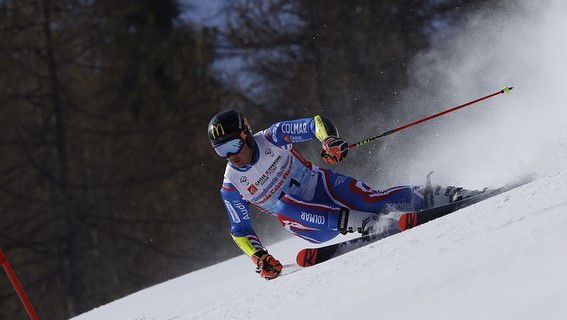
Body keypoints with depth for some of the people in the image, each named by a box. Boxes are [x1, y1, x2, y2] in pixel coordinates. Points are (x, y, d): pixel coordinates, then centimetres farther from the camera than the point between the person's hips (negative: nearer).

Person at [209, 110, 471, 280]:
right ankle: (366, 223, -36)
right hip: (311, 225, 1)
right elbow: (240, 231, 2)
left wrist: (329, 140, -33)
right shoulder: (231, 188, -6)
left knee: (370, 200, -28)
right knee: (282, 205, -33)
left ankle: (431, 196, -10)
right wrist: (258, 257, -15)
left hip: (323, 185, -1)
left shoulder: (272, 138, -10)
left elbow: (316, 124, -10)